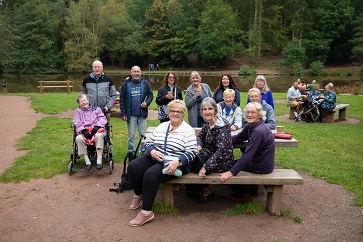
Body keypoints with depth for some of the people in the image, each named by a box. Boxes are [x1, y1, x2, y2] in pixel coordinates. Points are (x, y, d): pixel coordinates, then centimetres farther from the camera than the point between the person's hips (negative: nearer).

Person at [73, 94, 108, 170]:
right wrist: (84, 130, -14)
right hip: (84, 132, 1)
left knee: (99, 136, -38)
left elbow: (102, 119, 7)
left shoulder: (96, 109, 22)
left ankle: (99, 161, -38)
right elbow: (77, 123, 7)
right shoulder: (78, 111, 23)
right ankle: (87, 162, -27)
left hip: (96, 130, -1)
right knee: (78, 138, -34)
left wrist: (96, 127, -13)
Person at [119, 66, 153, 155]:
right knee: (131, 135, 7)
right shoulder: (126, 84, 1)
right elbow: (122, 99, 1)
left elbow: (150, 94, 11)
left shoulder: (145, 83, 3)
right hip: (131, 114, -1)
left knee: (143, 134, 9)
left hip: (142, 113, 1)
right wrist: (123, 113, -4)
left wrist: (147, 102, -10)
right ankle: (131, 152, 17)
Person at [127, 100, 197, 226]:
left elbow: (191, 152, -11)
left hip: (175, 163, -6)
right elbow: (148, 143, 11)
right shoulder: (161, 126, 14)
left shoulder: (188, 130, -3)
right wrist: (152, 152, -12)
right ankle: (139, 195, 12)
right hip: (154, 158, 6)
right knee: (132, 167, -16)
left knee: (151, 174, -31)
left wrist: (177, 162, -26)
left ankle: (146, 212, -18)